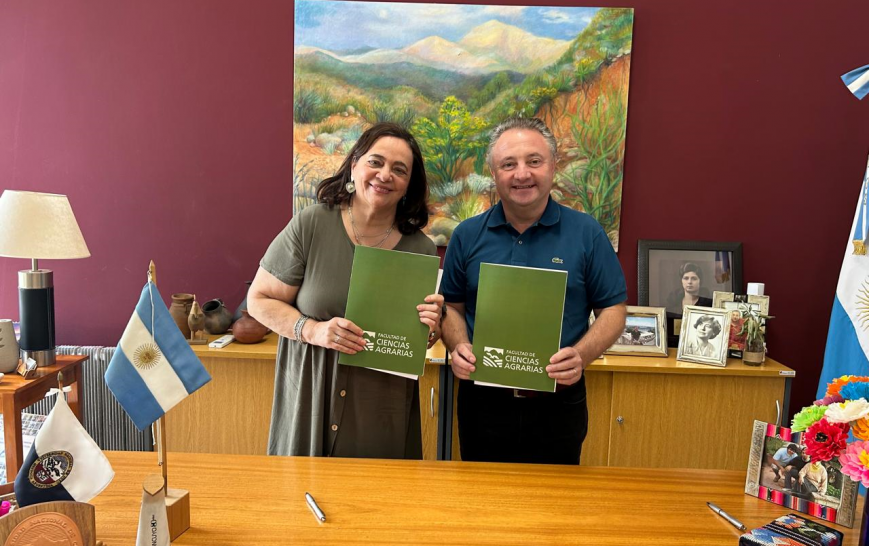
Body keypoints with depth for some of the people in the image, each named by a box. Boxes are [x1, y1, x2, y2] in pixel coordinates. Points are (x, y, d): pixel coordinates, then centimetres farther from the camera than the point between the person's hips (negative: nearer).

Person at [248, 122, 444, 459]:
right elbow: (259, 300, -3)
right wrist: (312, 330, -18)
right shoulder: (310, 225, -8)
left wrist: (429, 329, -12)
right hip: (308, 403, -1)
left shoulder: (421, 250, -1)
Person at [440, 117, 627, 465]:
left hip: (558, 404, -1)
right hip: (482, 402, 2)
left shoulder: (586, 233, -3)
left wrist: (581, 355, -17)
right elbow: (452, 306, 8)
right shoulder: (467, 235, 2)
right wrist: (459, 346, -11)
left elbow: (613, 309, 0)